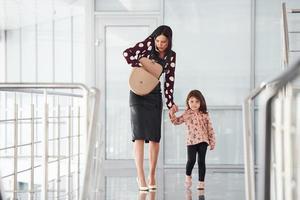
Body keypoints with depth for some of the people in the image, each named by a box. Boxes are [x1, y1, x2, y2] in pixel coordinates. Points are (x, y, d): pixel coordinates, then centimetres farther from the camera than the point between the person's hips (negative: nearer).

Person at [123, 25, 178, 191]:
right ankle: (140, 176, -8)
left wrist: (170, 103, -5)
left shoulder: (171, 55, 3)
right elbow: (127, 53, -16)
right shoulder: (148, 43, -8)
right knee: (139, 134, -9)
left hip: (155, 95, 3)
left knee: (154, 136, 2)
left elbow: (169, 79, 2)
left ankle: (152, 176, 14)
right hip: (138, 93, -3)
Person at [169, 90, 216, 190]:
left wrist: (212, 142, 5)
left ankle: (201, 182, 6)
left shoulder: (204, 115, 6)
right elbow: (176, 121, 6)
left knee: (201, 161, 0)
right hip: (191, 141, -1)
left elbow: (210, 128, 8)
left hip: (203, 141, 1)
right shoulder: (187, 114, 5)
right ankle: (188, 176, 18)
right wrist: (172, 114, -13)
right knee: (191, 160, -9)